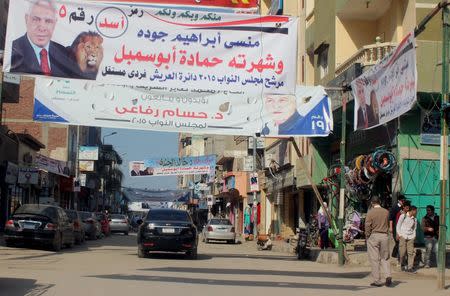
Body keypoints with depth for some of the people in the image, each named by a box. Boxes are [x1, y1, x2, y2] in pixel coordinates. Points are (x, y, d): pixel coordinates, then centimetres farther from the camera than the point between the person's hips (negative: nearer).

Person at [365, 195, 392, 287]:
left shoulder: (370, 212, -9)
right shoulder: (386, 212, 3)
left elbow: (367, 226, -9)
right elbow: (388, 224, 7)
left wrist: (367, 237, 2)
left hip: (373, 236, -3)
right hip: (384, 236, 4)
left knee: (374, 259, 3)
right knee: (385, 258, 14)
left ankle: (377, 280, 4)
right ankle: (388, 276, -4)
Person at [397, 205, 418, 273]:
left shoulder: (415, 219, 14)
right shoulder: (403, 216, 2)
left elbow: (414, 229, 20)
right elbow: (398, 225, 4)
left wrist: (414, 236, 6)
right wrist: (398, 234, -3)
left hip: (410, 237, 4)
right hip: (403, 236, -4)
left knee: (411, 252, -4)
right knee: (402, 252, -5)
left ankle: (410, 267, -1)